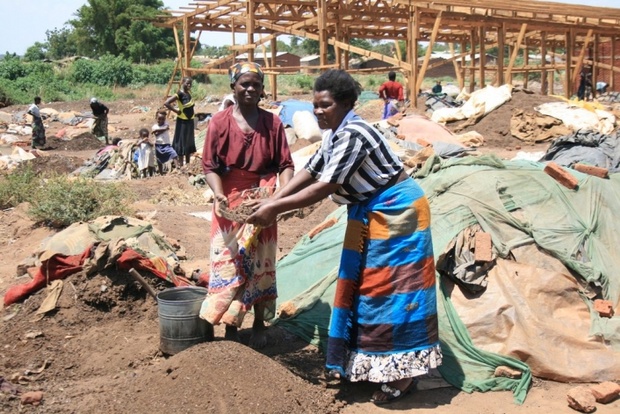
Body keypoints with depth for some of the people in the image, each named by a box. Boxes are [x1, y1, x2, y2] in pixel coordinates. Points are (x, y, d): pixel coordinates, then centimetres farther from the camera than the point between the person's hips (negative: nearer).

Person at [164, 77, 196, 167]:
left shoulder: (189, 93, 5)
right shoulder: (180, 94, -18)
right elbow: (166, 103, -25)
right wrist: (176, 111, -18)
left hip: (190, 120, 8)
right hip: (182, 121, -8)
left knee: (189, 143, 15)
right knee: (182, 143, -1)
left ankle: (188, 164, 26)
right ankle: (181, 165, 5)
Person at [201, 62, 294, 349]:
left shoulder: (272, 123, 0)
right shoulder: (219, 122, -4)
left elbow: (285, 164, -2)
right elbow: (209, 166, -5)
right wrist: (219, 195, -22)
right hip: (230, 202, -1)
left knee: (260, 264, 9)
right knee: (228, 262, 2)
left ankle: (259, 325, 23)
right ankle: (230, 328, 13)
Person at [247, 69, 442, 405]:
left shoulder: (352, 135, -25)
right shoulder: (335, 134, 6)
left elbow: (324, 188, -27)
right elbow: (309, 171, 11)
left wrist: (276, 209, -23)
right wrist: (271, 200, 1)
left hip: (395, 212, -10)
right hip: (369, 214, 10)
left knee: (391, 291, -5)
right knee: (359, 287, 13)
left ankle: (401, 375, 4)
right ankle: (366, 364, 24)